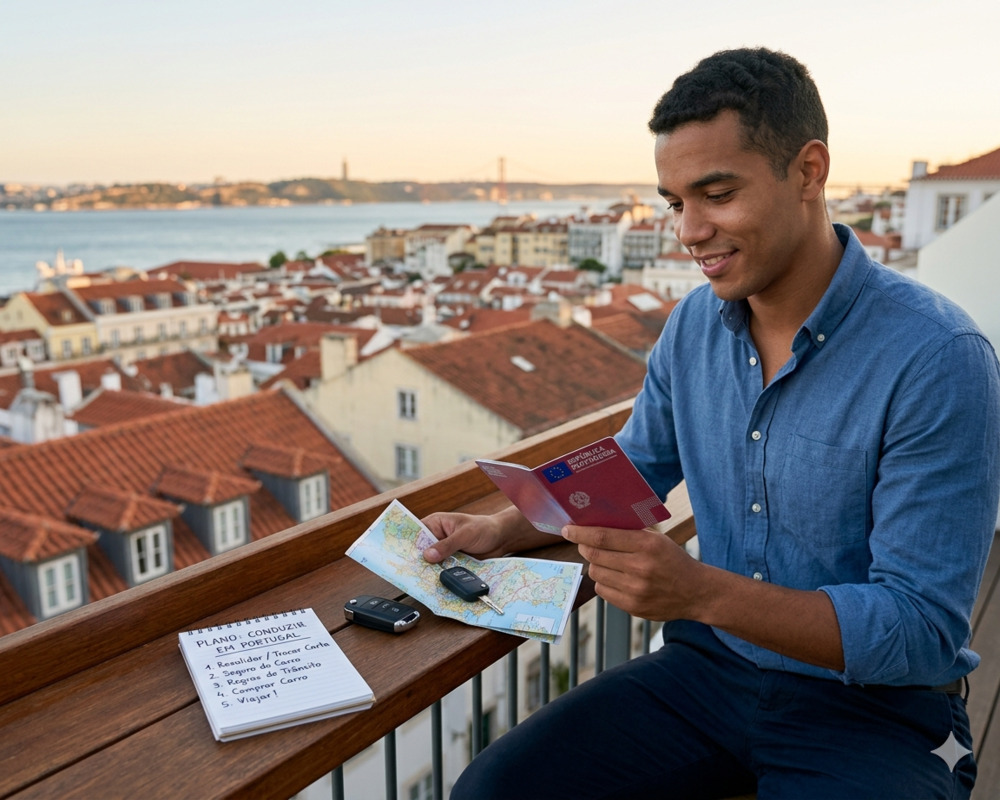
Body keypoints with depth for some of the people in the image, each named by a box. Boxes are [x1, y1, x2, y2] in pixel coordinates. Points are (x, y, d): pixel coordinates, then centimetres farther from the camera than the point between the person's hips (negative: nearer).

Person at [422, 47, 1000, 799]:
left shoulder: (939, 359, -19)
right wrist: (500, 530, -1)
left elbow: (923, 632, -20)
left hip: (877, 706, -4)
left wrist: (699, 591, -32)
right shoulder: (694, 324, 0)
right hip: (709, 669, 5)